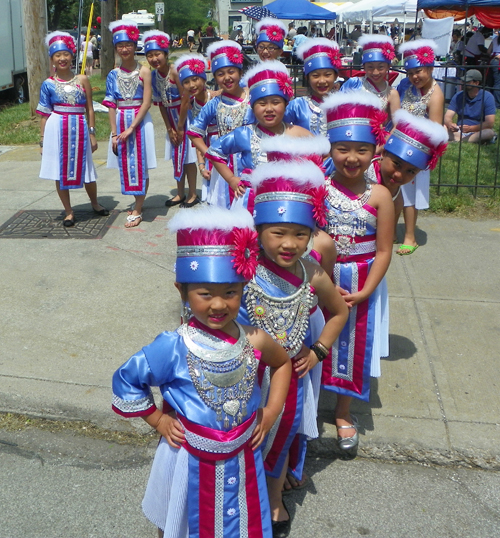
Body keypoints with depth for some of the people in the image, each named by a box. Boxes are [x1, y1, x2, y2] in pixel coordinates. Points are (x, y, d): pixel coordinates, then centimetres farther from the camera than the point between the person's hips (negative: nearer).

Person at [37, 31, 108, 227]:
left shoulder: (82, 80, 4)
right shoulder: (48, 84, 3)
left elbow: (89, 109, 6)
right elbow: (44, 114, 5)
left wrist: (92, 133, 3)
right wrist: (43, 140, 3)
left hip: (80, 128, 0)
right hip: (57, 129, 0)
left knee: (86, 169, 8)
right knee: (60, 172, 4)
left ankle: (95, 203, 33)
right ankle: (69, 212, 18)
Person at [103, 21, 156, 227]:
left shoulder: (144, 71, -5)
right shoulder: (113, 75, 5)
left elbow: (146, 102, -10)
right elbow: (111, 106, 4)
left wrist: (132, 127, -16)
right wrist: (114, 133, -3)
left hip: (140, 121, -4)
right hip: (120, 121, 4)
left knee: (140, 165, -1)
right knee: (125, 165, 8)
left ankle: (137, 211, 3)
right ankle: (138, 203, 24)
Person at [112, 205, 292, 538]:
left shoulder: (254, 342, -16)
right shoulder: (173, 348, -24)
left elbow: (283, 362, 7)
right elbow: (126, 381, -9)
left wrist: (272, 412, 0)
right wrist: (157, 420, -7)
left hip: (242, 458, 2)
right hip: (190, 460, -2)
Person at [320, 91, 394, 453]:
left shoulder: (379, 196, -10)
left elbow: (383, 252, -8)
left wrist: (364, 292, -16)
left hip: (362, 284, 0)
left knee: (353, 344, 13)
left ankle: (343, 412, 36)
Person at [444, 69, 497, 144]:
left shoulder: (488, 97, -5)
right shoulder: (458, 96, 6)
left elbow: (490, 123, -13)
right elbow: (448, 117, -2)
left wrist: (470, 128, -27)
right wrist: (450, 124, -27)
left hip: (477, 133, -2)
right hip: (458, 132, 2)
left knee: (489, 133, -35)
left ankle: (457, 141, -40)